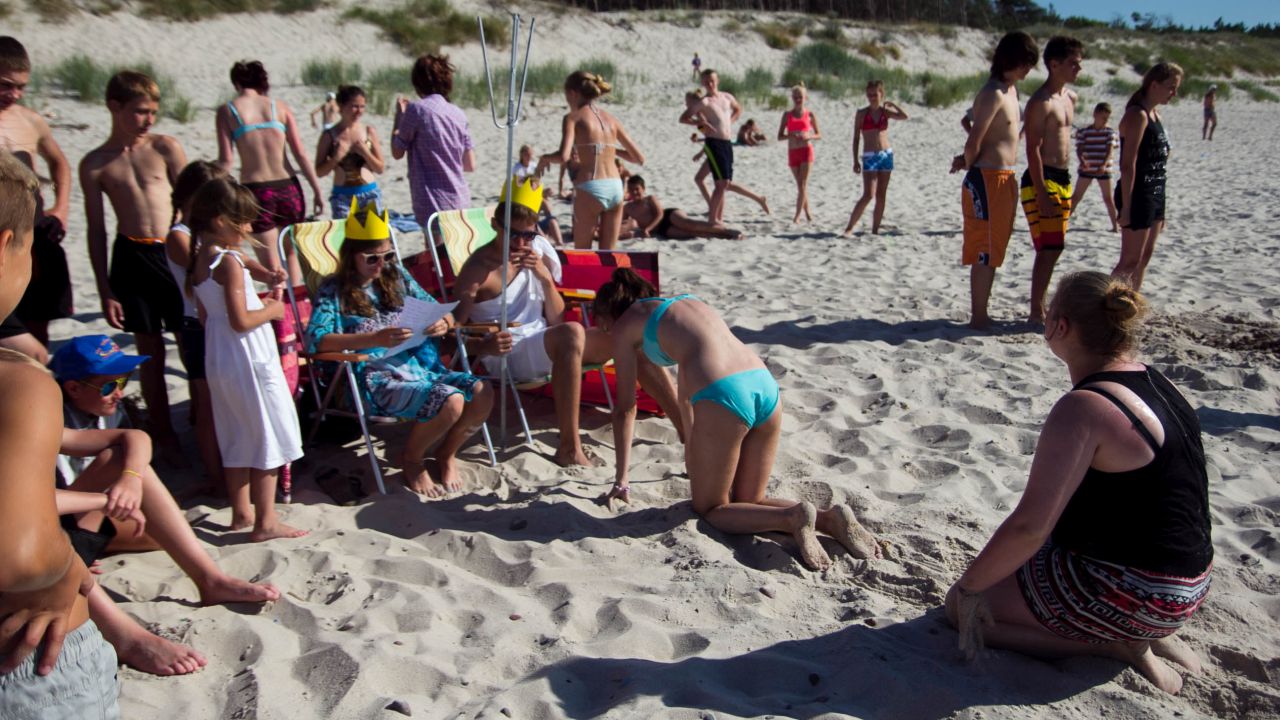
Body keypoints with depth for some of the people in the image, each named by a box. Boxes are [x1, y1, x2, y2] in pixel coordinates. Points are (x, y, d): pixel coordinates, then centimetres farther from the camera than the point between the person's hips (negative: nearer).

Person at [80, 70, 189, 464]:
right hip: (132, 258, 0)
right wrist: (105, 291, 2)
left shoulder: (165, 147, 1)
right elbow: (96, 229, 4)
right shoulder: (95, 164, 1)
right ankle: (163, 434, 22)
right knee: (150, 351, 8)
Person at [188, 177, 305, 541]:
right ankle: (265, 521, 5)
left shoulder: (199, 259, 6)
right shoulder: (229, 263, -19)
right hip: (249, 360, -9)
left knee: (236, 439, 18)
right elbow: (241, 321, -23)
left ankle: (240, 512, 28)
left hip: (219, 361, 9)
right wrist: (272, 311, -7)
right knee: (268, 438, 1)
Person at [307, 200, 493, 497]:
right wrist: (375, 339, -28)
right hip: (376, 377, -6)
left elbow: (438, 311, 18)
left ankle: (446, 454, 9)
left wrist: (444, 323, -9)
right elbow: (315, 339, -15)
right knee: (451, 401, -30)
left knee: (482, 393, -20)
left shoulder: (397, 276, 17)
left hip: (419, 366, 6)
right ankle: (411, 460, 2)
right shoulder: (334, 291, 2)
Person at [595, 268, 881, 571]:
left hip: (723, 396, -7)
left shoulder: (625, 325, 14)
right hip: (766, 387, 7)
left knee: (709, 509, 12)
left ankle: (792, 518, -13)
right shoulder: (684, 304, 34)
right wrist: (693, 456, 50)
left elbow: (625, 409, 16)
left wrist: (621, 478, 24)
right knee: (749, 502, 21)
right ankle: (829, 518, -2)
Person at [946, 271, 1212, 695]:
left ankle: (1115, 645, -3)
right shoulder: (1152, 383, 4)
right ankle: (1145, 634, 12)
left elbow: (1030, 526, -28)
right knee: (1010, 567, 27)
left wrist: (969, 586, -14)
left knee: (963, 609, 0)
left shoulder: (1083, 409, -25)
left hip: (1128, 594, -9)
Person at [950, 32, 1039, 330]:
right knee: (985, 251, -5)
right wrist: (969, 163, 0)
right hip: (988, 179, -9)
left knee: (993, 250, 13)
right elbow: (974, 141, -18)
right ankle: (978, 318, 2)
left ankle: (981, 314, 22)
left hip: (1005, 180, 9)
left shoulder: (1011, 90, 15)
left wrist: (968, 160, 9)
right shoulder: (994, 93, -16)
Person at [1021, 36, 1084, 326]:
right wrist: (1042, 194, -22)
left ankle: (1040, 307, 21)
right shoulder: (1041, 102, -13)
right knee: (1048, 249, -9)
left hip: (1062, 179, 9)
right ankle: (1036, 313, -3)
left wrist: (1065, 185, 19)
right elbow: (1033, 149, -18)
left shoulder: (1069, 98, 15)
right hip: (1042, 179, -9)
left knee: (1053, 248, 12)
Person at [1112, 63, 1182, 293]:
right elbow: (1128, 165, -19)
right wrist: (1126, 206, -22)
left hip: (1154, 195, 9)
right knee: (1131, 260, -7)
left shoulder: (1154, 115, 14)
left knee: (1144, 258, 13)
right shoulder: (1137, 115, -14)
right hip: (1137, 195, -9)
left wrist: (1159, 210, 18)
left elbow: (1156, 161, 17)